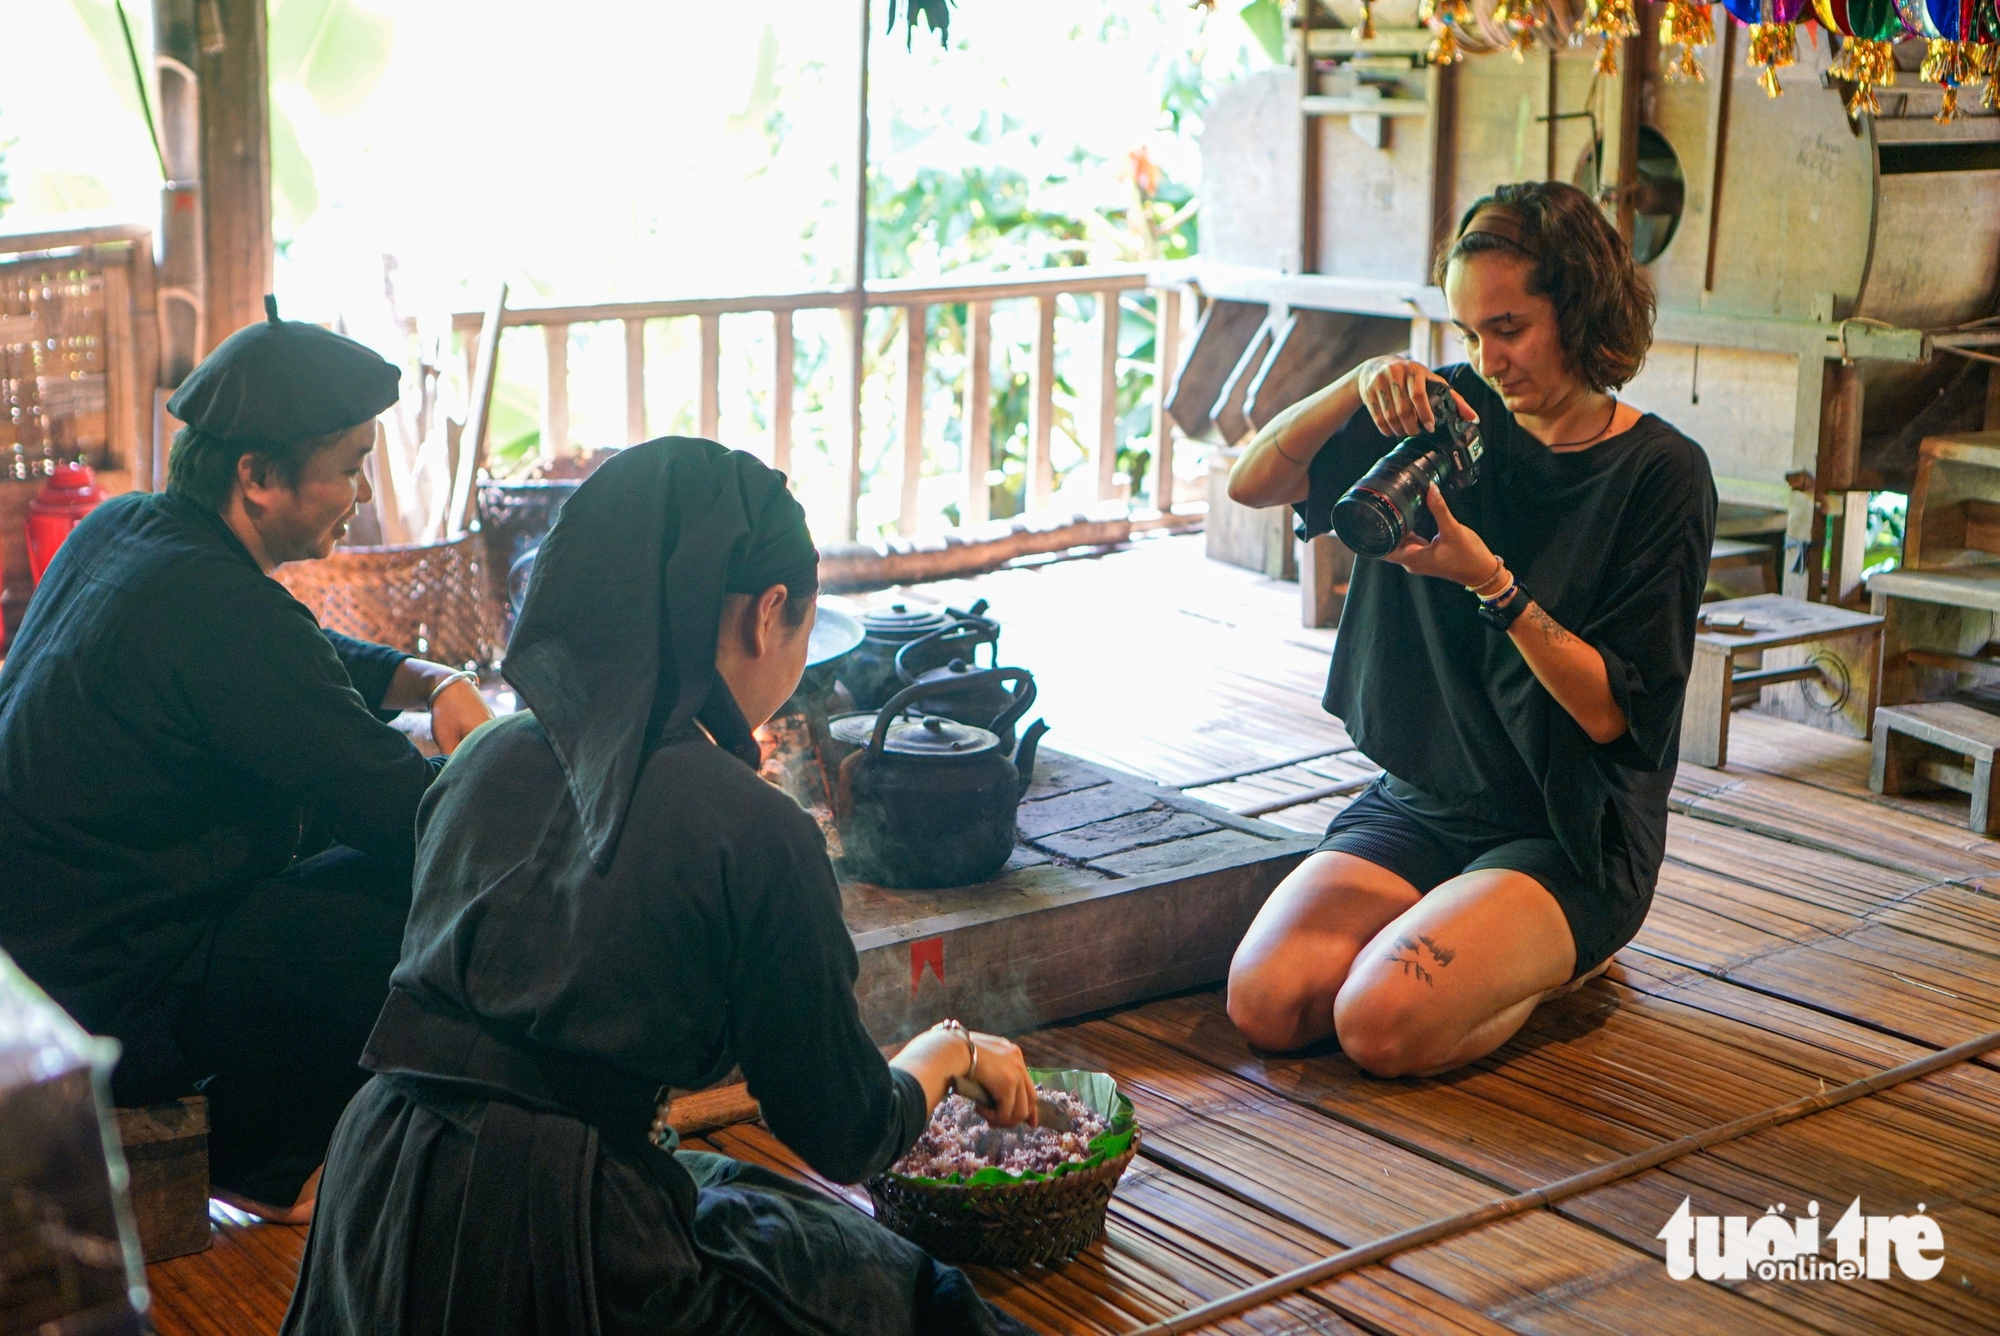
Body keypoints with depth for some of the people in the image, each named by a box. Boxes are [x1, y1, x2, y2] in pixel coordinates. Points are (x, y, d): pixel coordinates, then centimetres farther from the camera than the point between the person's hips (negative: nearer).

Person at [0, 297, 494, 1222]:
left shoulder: (123, 527, 5)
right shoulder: (218, 609, -27)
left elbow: (306, 661, 20)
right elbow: (403, 809, -25)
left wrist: (421, 680, 2)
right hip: (105, 1003, -10)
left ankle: (252, 1139, 21)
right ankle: (254, 1159, 7)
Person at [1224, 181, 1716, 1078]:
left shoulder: (1663, 473, -9)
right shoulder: (1456, 418, 3)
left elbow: (1611, 711, -14)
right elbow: (1251, 485, -1)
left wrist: (1492, 581, -25)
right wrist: (1358, 386, -17)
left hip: (1571, 836, -5)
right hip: (1422, 802, 5)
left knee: (1384, 1028, -26)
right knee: (1265, 1004, -16)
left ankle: (1563, 962, 6)